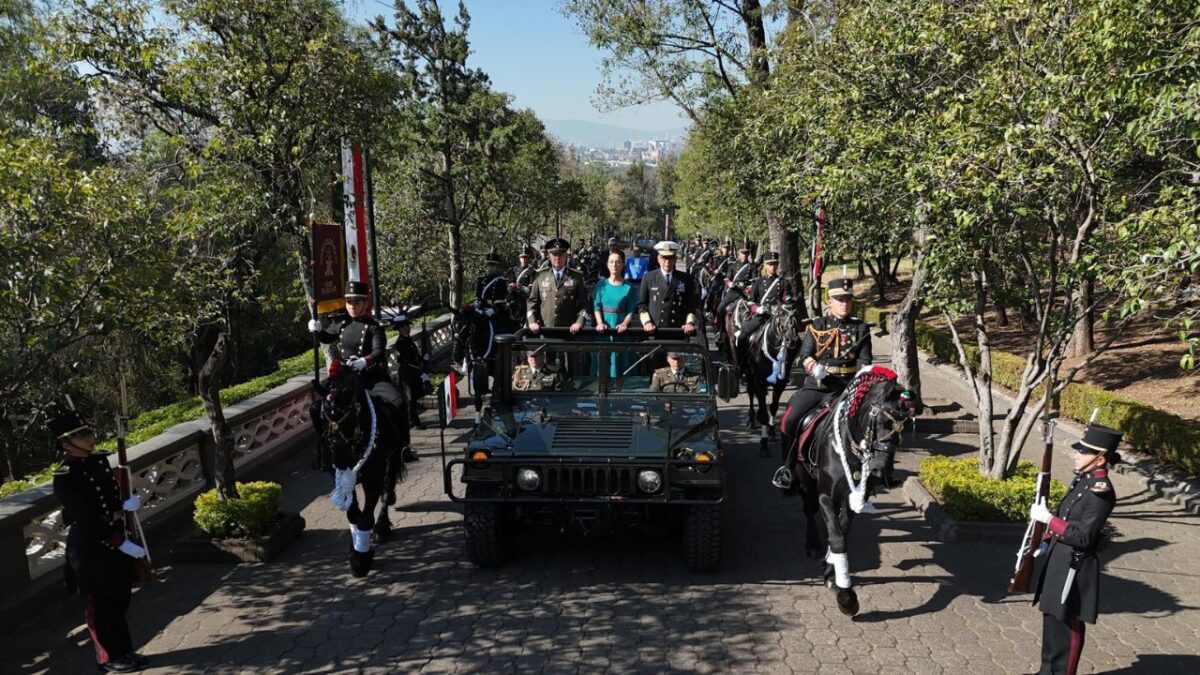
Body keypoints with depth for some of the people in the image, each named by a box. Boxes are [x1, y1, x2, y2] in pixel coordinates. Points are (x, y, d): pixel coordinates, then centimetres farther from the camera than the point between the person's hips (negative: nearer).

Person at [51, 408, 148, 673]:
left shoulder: (100, 460, 4)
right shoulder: (65, 478, -19)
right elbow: (88, 518, -23)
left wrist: (124, 506, -11)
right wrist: (122, 543, -24)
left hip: (114, 539, 7)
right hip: (90, 547, -7)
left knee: (120, 600, 16)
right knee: (100, 604, 6)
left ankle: (123, 650, 29)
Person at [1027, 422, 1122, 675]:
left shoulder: (1100, 490, -21)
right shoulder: (1083, 479, 7)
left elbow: (1083, 537, -23)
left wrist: (1047, 518, -20)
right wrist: (1047, 544, 13)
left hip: (1073, 568, -9)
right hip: (1058, 561, 9)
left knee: (1067, 626, 4)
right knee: (1052, 620, 19)